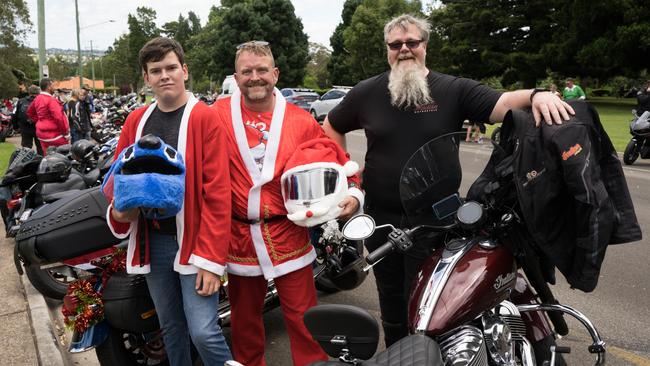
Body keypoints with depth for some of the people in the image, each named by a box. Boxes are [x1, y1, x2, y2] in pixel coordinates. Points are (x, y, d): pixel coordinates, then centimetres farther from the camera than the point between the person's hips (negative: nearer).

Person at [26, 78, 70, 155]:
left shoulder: (37, 99, 10)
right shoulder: (51, 100, -17)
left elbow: (30, 112, 25)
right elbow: (59, 118, -22)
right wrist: (66, 133, -14)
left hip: (41, 133, 9)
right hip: (54, 134, -9)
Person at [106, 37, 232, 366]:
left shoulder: (204, 118, -10)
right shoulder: (136, 121, 7)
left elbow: (217, 192, -15)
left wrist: (211, 258, -18)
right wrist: (118, 210, -6)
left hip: (193, 241, -5)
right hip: (152, 242, 5)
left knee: (203, 332, -11)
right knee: (171, 329, 17)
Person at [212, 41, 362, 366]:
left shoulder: (301, 121, -2)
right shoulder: (217, 115, -2)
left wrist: (352, 193, -11)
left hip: (288, 236, -1)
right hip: (239, 238, 1)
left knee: (302, 317, 7)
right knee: (244, 318, 19)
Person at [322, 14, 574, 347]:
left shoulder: (454, 90, -3)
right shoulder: (366, 93, 2)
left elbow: (502, 104, -15)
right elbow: (332, 127, 15)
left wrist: (535, 95, -36)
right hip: (380, 217, 3)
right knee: (391, 298, 19)